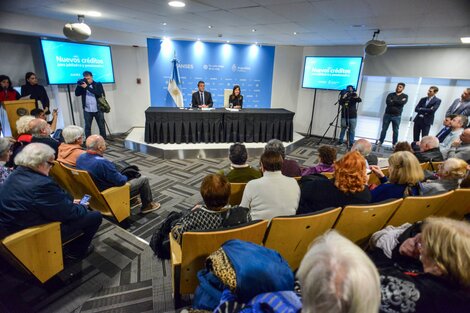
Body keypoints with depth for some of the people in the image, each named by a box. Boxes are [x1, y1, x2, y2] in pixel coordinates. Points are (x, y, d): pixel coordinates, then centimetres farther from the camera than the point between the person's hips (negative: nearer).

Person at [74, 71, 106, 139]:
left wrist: (87, 87, -19)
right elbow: (77, 94, 2)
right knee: (87, 127, 3)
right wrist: (79, 85, -11)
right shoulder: (83, 85, 9)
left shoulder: (98, 84, 2)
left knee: (101, 126, 6)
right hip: (87, 111, 2)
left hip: (98, 110, -2)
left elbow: (99, 93, -16)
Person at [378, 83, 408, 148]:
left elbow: (402, 103, -14)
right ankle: (380, 142, 10)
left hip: (397, 116, -1)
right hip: (387, 114, 1)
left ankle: (394, 144, 10)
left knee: (395, 131, 3)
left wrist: (393, 101, -7)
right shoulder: (391, 94, 8)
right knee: (384, 129, 3)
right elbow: (388, 102, -10)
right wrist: (398, 102, -10)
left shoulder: (405, 96, 6)